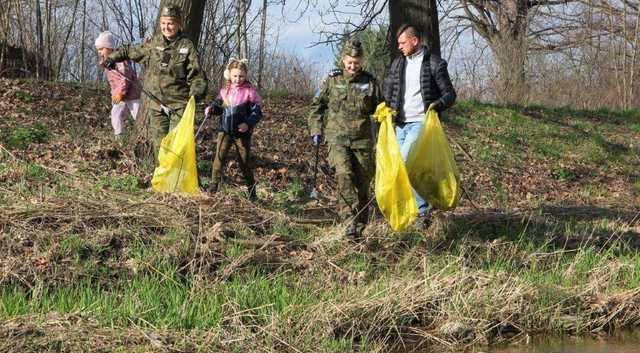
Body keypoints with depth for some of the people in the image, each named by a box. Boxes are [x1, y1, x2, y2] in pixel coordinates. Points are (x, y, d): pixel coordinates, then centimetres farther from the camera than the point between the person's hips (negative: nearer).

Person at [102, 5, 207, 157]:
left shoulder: (187, 46, -2)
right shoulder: (153, 44, 9)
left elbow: (197, 76, -5)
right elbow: (130, 50, 27)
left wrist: (195, 96, -20)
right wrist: (113, 58, 16)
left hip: (179, 105, -4)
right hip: (157, 105, 4)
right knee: (159, 145, 3)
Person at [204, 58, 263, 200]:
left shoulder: (249, 91, -7)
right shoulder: (225, 90, 5)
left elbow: (257, 112, -7)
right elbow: (218, 105, 17)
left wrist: (248, 124, -21)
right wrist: (211, 109, -4)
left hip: (242, 132, -3)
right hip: (225, 129, 3)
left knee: (245, 160, 6)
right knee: (219, 155, -9)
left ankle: (251, 189, 18)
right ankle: (214, 185, -5)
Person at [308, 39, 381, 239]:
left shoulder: (370, 82, 6)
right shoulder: (333, 81, 6)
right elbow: (317, 106, 15)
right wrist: (316, 131, 8)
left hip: (362, 139, 1)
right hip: (337, 137, -1)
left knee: (363, 180, 1)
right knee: (344, 174, -23)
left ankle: (360, 224, 13)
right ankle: (351, 221, -26)